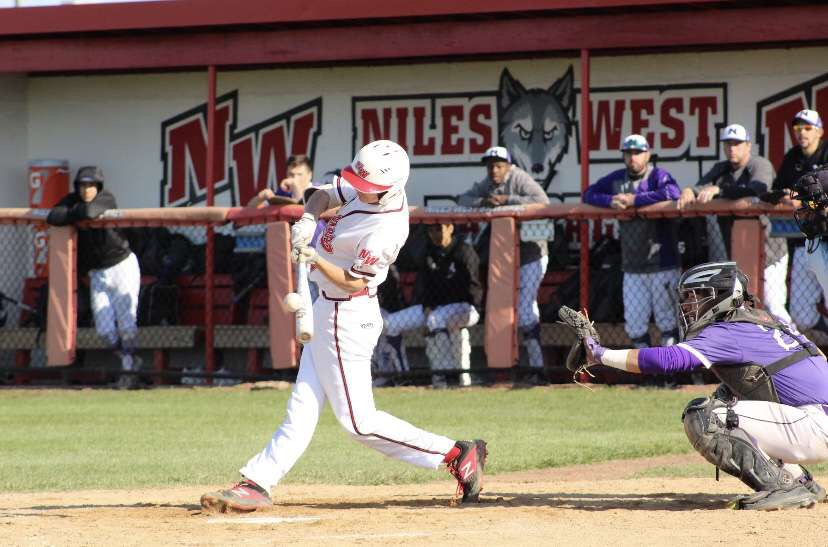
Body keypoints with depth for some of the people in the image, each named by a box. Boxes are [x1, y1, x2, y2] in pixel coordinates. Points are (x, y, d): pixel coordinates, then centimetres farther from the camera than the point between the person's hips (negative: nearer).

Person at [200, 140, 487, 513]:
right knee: (303, 405, 9)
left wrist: (315, 259, -34)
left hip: (346, 318, -9)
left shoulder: (384, 233, -29)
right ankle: (257, 483, 12)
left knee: (357, 419, -3)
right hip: (327, 311, 9)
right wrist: (309, 219, -8)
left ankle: (455, 454, 1)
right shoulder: (372, 190, -4)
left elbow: (352, 282, -22)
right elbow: (325, 196, 11)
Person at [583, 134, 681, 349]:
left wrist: (634, 200, -23)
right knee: (634, 326, 7)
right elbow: (589, 194, 10)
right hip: (632, 268, 5)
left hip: (663, 265, -5)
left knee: (667, 322, -1)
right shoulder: (617, 179, 11)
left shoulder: (658, 176, -7)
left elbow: (672, 192, -27)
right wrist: (610, 201, -11)